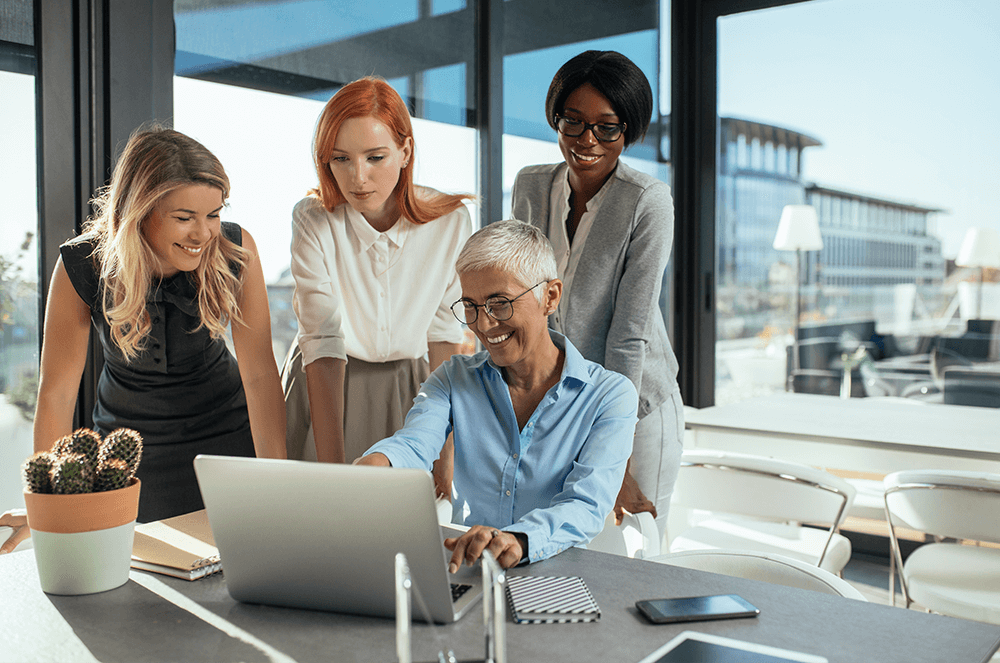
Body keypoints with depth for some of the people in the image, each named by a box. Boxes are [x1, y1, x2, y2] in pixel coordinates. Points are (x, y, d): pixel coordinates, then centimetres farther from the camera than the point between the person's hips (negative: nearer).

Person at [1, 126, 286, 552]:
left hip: (224, 433, 0)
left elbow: (259, 373, -20)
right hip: (127, 444, 0)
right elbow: (57, 391, -15)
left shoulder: (236, 251, -21)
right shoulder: (82, 267, -21)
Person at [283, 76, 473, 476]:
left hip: (408, 392, 1)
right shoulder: (312, 220, -17)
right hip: (325, 391, -1)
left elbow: (445, 338, -8)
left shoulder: (451, 222, -14)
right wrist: (332, 468, -28)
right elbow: (323, 346, -22)